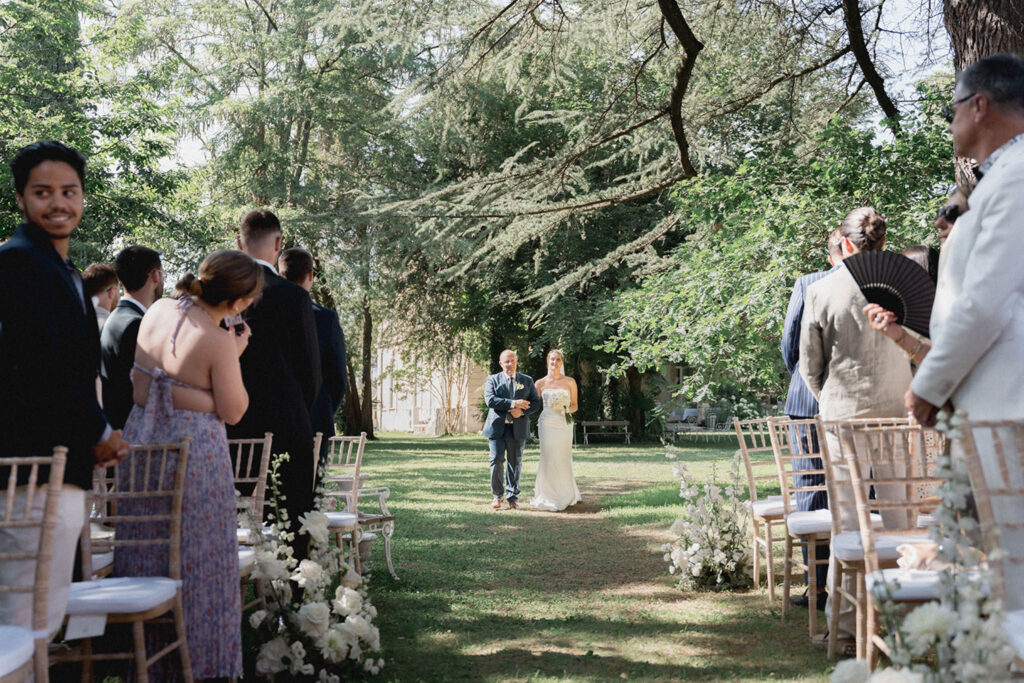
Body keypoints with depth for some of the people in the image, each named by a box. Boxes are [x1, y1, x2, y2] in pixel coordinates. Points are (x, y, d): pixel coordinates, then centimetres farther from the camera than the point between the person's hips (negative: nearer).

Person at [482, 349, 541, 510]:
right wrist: (512, 403, -17)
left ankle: (512, 497, 14)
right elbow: (490, 400, -9)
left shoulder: (527, 380, 12)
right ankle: (497, 495, 9)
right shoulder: (492, 380, 7)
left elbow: (536, 403, 7)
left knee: (515, 463, 5)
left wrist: (521, 411, -11)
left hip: (517, 428, 1)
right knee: (497, 460, -8)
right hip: (497, 427, -1)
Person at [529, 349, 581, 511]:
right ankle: (549, 498, 4)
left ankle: (565, 496, 19)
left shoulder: (570, 382, 6)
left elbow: (575, 405, 11)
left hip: (564, 424, 1)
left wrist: (567, 409, -10)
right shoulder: (541, 383, 6)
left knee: (563, 460, 3)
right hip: (547, 423, -1)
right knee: (549, 460, -4)